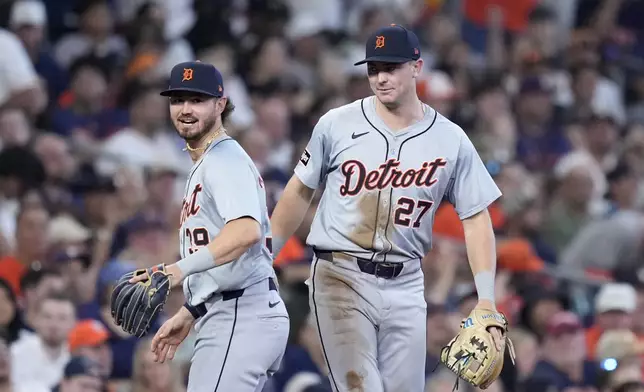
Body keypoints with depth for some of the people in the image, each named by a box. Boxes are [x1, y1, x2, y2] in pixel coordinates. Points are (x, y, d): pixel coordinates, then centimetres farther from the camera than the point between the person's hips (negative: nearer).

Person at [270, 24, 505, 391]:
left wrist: (486, 299, -8)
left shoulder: (451, 141, 0)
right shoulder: (337, 124, -2)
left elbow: (476, 219, 2)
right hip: (341, 278, -2)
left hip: (405, 286, 2)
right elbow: (300, 193, 10)